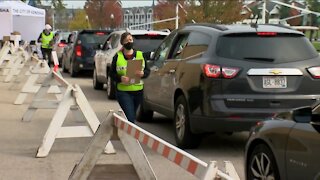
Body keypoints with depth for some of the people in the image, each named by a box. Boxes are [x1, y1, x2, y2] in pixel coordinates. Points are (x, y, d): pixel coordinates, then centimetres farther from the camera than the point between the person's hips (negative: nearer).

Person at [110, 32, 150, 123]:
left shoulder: (140, 55, 9)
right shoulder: (117, 56, 2)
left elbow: (147, 71, 8)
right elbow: (112, 74, 0)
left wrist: (142, 73, -15)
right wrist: (121, 78, -19)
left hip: (138, 91, 3)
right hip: (123, 92, -3)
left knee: (132, 117, 13)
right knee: (130, 118, -13)